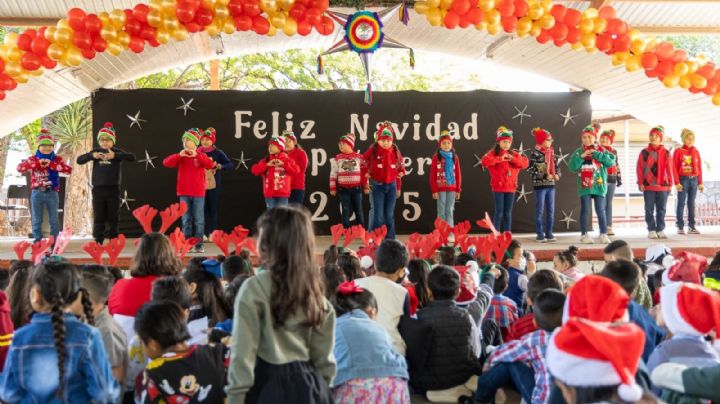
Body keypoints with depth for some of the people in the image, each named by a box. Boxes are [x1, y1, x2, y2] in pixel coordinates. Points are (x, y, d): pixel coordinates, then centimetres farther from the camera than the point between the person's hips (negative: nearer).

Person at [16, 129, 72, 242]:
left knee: (54, 220, 4)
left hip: (52, 193, 0)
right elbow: (19, 168, -12)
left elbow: (69, 170, -12)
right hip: (37, 193, 0)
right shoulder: (33, 159, 3)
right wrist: (38, 163, -20)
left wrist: (51, 164, -19)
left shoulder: (57, 159, 3)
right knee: (37, 220, 6)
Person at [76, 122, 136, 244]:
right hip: (98, 189, 1)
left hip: (113, 189, -1)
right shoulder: (96, 151, 6)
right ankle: (98, 242, 10)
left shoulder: (117, 152, 0)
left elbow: (132, 157, -15)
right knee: (98, 218, 4)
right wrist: (92, 155, -17)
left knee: (113, 218, 4)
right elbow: (79, 160, 0)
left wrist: (115, 155, -26)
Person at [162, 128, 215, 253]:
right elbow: (166, 162, -8)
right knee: (186, 220, 6)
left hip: (198, 193, -1)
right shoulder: (180, 156, 5)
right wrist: (179, 155, -20)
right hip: (184, 193, 2)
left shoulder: (201, 155, 1)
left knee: (199, 220, 2)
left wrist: (196, 155, -27)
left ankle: (199, 245, 7)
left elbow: (210, 165, -18)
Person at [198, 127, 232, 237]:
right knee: (203, 209, 2)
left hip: (213, 184, -1)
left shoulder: (218, 152, -1)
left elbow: (230, 164, -2)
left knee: (213, 209, 3)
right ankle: (204, 233, 8)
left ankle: (212, 233, 9)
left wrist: (218, 166, -15)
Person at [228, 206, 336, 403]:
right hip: (308, 383, 6)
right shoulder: (314, 288, 7)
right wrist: (322, 387, 19)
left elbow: (243, 353, -12)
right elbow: (323, 355, 10)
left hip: (270, 386, -6)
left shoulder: (255, 288, -11)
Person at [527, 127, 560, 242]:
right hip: (540, 185, -6)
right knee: (540, 210, 0)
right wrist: (544, 176, -19)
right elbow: (530, 169, -14)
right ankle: (539, 234, 7)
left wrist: (557, 174, -5)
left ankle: (549, 233, 17)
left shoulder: (552, 153, 9)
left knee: (551, 210, 8)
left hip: (551, 185, 6)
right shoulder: (535, 153, -10)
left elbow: (556, 166, 16)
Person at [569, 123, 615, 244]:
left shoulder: (601, 151, 3)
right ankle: (584, 235, 9)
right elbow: (572, 167, -5)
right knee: (585, 210, 3)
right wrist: (581, 156, -16)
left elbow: (611, 161, -12)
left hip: (599, 186, 0)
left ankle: (603, 235, 9)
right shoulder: (579, 152, 4)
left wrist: (597, 154, -15)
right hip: (584, 186, 0)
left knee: (600, 211, 2)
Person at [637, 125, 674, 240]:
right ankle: (651, 230, 9)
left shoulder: (666, 153, 5)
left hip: (663, 186, 1)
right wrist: (640, 183, -6)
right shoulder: (644, 152, 2)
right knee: (649, 210, 3)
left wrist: (670, 183, 4)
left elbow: (669, 169, 6)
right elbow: (639, 168, 0)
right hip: (648, 186, -1)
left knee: (661, 209, 6)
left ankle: (660, 230, 14)